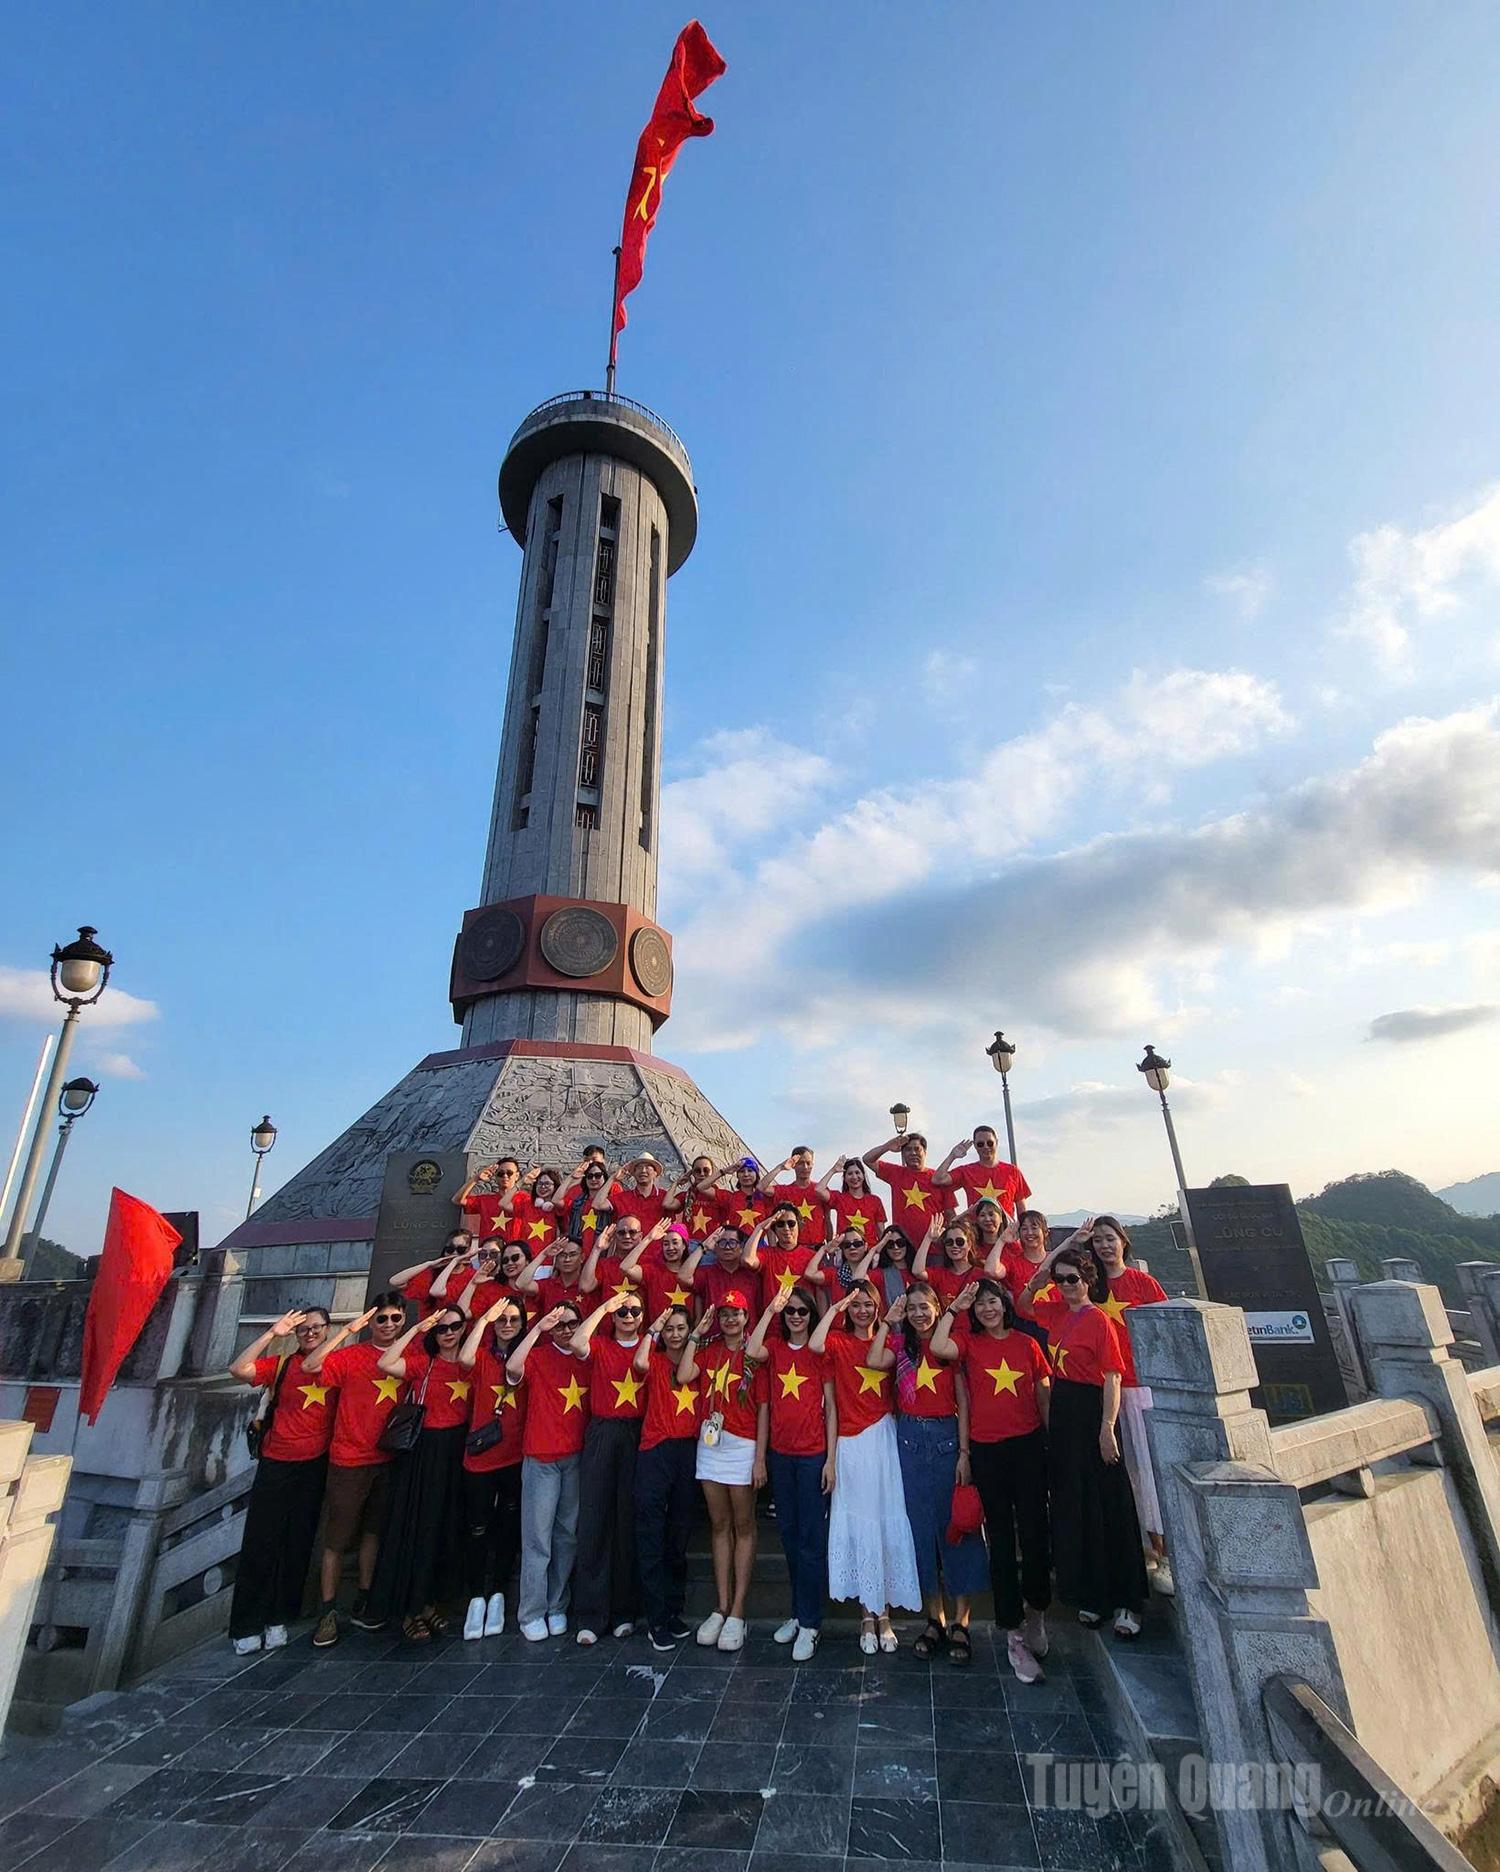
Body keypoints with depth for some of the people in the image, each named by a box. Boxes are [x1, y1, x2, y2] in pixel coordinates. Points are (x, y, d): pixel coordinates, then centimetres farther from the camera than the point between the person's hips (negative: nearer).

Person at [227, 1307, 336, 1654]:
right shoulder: (282, 1363, 0)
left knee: (299, 1544, 9)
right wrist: (273, 1333, -15)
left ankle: (278, 1619, 22)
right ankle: (247, 1625, 15)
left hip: (316, 1466, 1)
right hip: (276, 1465, -1)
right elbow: (239, 1369, -12)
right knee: (261, 1543, 2)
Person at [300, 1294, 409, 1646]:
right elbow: (309, 1366, -21)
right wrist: (347, 1329, -26)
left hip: (388, 1459, 4)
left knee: (373, 1531, 15)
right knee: (337, 1538, 5)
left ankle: (363, 1603, 29)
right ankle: (327, 1611, 21)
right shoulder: (351, 1355, -10)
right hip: (349, 1460, -4)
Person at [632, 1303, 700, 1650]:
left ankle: (674, 1611, 26)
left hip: (690, 1450, 4)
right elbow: (640, 1364, -22)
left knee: (680, 1535, 13)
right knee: (651, 1537, -2)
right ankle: (658, 1619, 9)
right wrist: (652, 1329, -15)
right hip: (656, 1452, -4)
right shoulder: (655, 1361, -1)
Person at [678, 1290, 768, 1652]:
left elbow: (763, 1408, -7)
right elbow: (683, 1376, -9)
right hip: (710, 1444, 4)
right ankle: (721, 1608, 20)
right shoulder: (708, 1350, 7)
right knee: (719, 1525, 12)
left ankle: (737, 1612, 13)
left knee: (743, 1526, 5)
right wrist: (695, 1334, -6)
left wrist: (760, 1458, -10)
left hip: (743, 1446, -4)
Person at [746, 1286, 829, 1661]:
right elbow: (752, 1352, -19)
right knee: (789, 1535, 14)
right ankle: (798, 1612, 29)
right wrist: (770, 1309, -17)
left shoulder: (819, 1352, -4)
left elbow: (830, 1408, -3)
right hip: (780, 1453, 4)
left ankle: (810, 1623, 13)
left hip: (813, 1454, -4)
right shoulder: (775, 1347, 4)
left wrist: (830, 1459, -6)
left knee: (811, 1538, 0)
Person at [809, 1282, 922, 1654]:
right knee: (858, 1526, 4)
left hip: (884, 1440, 2)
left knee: (889, 1524, 5)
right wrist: (835, 1308, -17)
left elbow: (875, 1360, -15)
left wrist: (883, 1326, -7)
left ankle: (884, 1613, 19)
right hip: (850, 1444, -2)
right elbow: (815, 1345, -24)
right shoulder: (838, 1341, -1)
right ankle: (868, 1614, 19)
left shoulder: (889, 1343, 8)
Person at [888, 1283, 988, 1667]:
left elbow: (963, 1402, -4)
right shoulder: (901, 1344, 6)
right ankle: (935, 1617, 21)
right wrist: (889, 1322, -13)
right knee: (921, 1525, 9)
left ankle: (960, 1621, 13)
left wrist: (964, 1452, -9)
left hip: (947, 1436, -3)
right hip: (909, 1437, 3)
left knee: (955, 1523, 1)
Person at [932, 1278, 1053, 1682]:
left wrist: (1053, 1441, 7)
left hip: (1028, 1444, 0)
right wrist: (954, 1308, -13)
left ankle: (1036, 1607, 31)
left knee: (1034, 1531, 2)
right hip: (986, 1449, 0)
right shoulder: (968, 1342, -1)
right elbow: (938, 1348, -21)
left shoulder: (1027, 1344, 2)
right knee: (1001, 1538, 8)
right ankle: (1013, 1633, 20)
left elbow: (1043, 1394, 9)